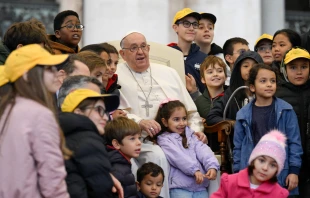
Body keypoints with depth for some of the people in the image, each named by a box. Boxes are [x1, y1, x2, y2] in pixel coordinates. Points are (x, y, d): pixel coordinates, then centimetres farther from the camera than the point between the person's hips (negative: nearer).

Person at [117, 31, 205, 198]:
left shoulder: (168, 73, 22)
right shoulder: (116, 76, 6)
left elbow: (190, 110, 23)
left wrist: (195, 129, 4)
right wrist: (139, 122, -22)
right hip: (141, 141, -4)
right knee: (157, 156, -36)